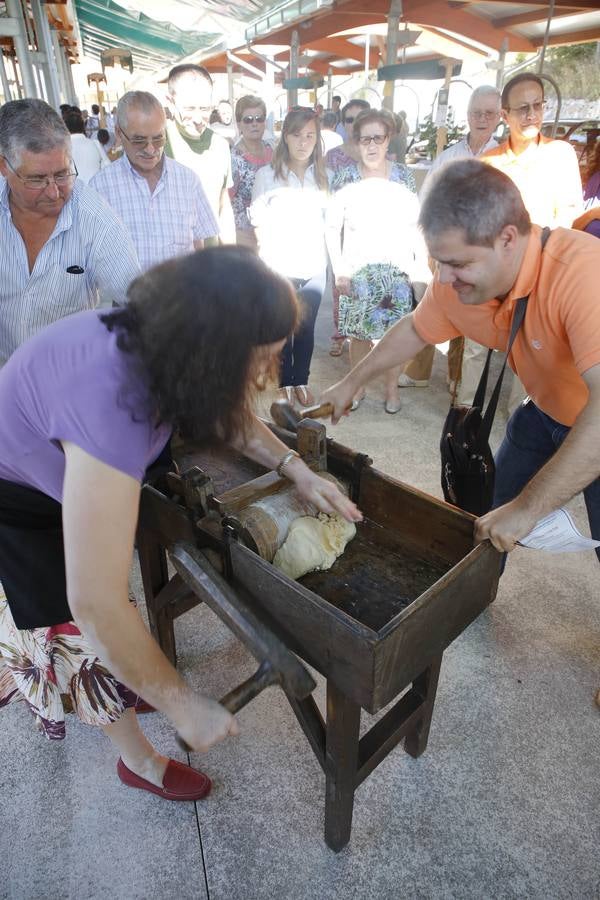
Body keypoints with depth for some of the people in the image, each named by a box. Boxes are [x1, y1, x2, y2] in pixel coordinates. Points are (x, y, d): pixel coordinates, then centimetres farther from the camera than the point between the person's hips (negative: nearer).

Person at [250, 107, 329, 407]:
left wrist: (331, 258, -1)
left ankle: (301, 379, 25)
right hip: (279, 267, -3)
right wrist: (268, 260, -14)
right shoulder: (266, 175, -2)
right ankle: (284, 381, 22)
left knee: (307, 327, 10)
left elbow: (329, 221, 11)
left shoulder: (323, 176, 8)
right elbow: (260, 224, -2)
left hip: (314, 266, 3)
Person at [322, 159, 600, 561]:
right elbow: (415, 329, 4)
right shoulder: (454, 281, -16)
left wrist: (527, 509, -40)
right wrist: (351, 383, 8)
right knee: (488, 518, 12)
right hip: (547, 413, 5)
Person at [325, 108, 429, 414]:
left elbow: (416, 226, 1)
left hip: (397, 270, 0)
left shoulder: (403, 176, 2)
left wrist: (421, 272, -5)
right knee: (359, 333, 4)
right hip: (357, 271, 0)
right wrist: (339, 269, -4)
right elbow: (332, 227, 3)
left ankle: (392, 387, 20)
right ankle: (357, 386, 23)